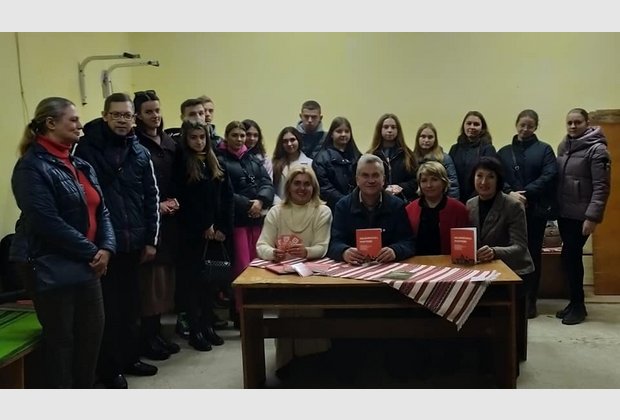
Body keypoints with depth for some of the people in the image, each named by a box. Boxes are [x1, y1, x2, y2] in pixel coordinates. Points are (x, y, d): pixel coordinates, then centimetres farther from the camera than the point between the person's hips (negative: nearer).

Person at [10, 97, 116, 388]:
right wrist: (92, 252, -16)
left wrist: (106, 248, -7)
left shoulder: (81, 166, 13)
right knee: (59, 338, 4)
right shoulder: (32, 167, -14)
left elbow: (100, 211, 10)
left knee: (92, 331, 13)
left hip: (86, 266, 8)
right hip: (50, 267, -8)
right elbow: (47, 222, -22)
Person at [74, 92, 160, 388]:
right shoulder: (86, 148, -5)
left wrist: (151, 240, 6)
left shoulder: (140, 153, 9)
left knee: (130, 304, 14)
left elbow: (151, 198, 10)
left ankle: (129, 357, 29)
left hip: (134, 242, 5)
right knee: (108, 306, 3)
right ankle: (109, 368, 17)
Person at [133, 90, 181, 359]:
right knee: (150, 276, -4)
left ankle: (157, 332, 20)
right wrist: (156, 205, -12)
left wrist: (175, 199, 1)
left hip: (169, 218, 7)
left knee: (165, 273, 9)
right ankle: (147, 338, 6)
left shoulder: (170, 143, 14)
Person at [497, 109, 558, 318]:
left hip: (536, 210, -1)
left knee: (533, 254, 4)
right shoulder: (504, 152, 13)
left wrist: (526, 194, -16)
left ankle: (530, 301, 12)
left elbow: (549, 176, -7)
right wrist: (510, 193, -16)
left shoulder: (544, 149, 7)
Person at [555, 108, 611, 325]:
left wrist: (593, 216, -19)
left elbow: (601, 186, -14)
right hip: (564, 212, 6)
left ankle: (578, 305, 7)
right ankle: (575, 302, 22)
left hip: (581, 215, -6)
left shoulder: (596, 149, -9)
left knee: (569, 257, -7)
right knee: (572, 257, 11)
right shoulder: (564, 146, 10)